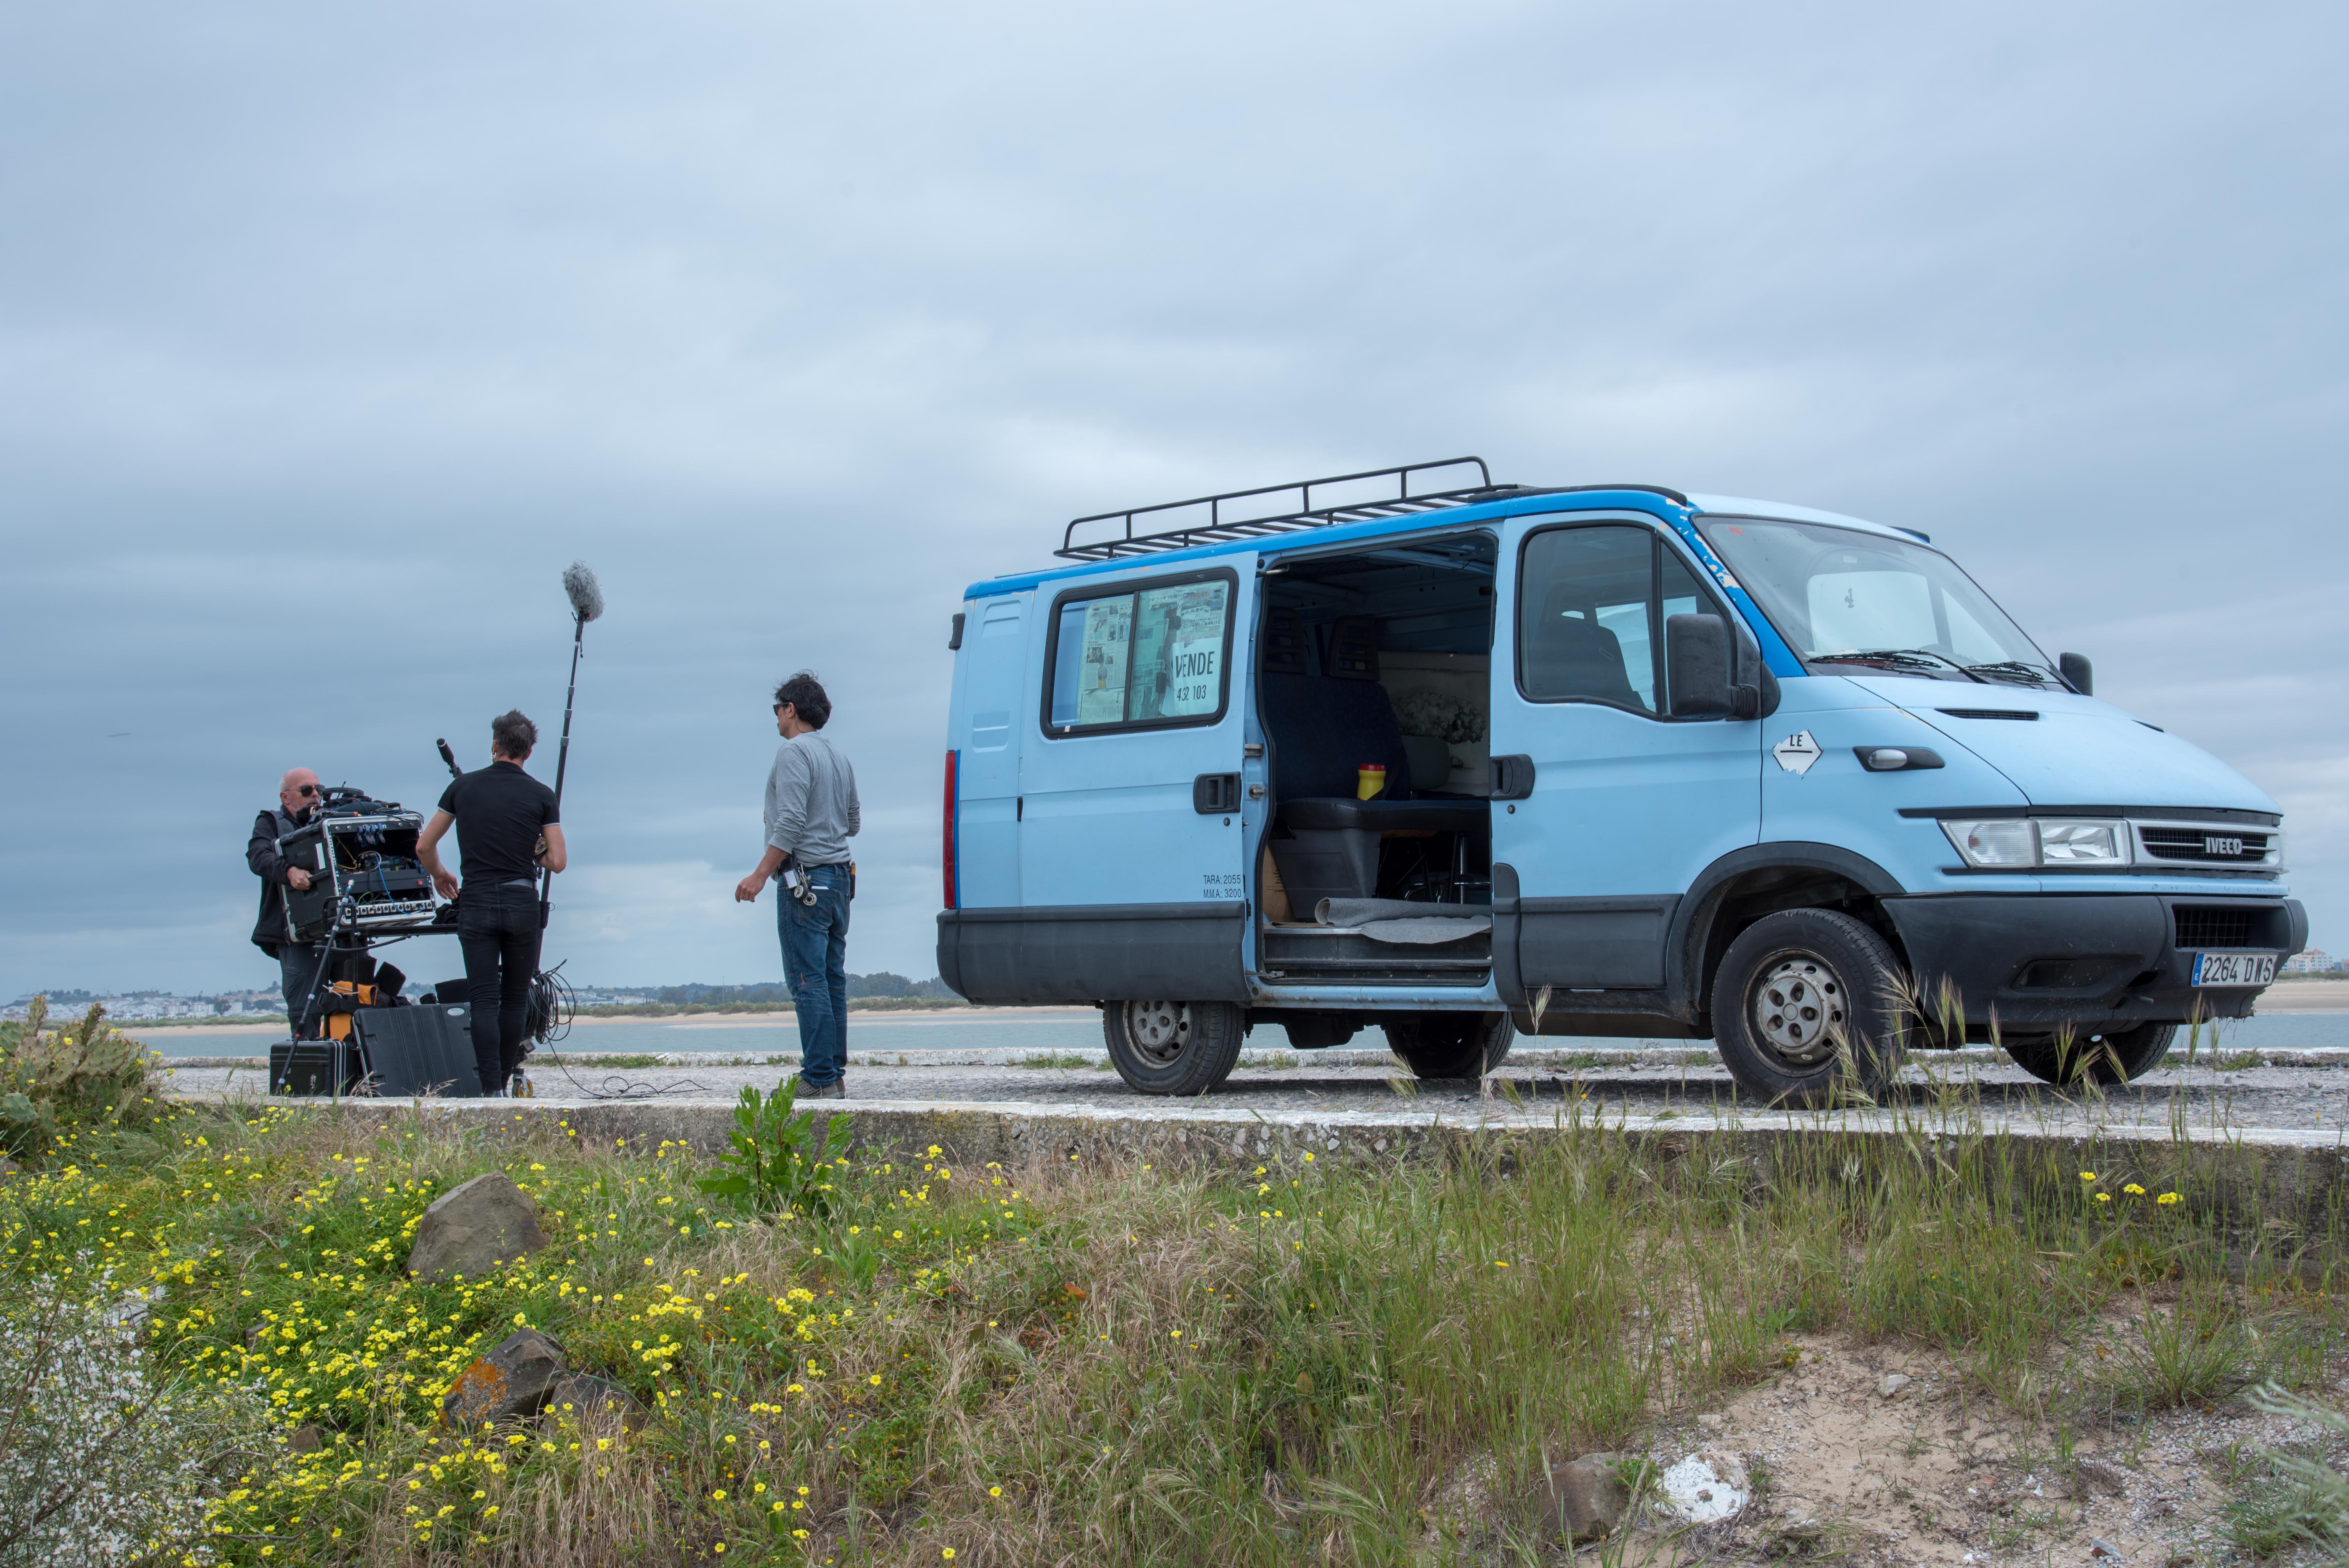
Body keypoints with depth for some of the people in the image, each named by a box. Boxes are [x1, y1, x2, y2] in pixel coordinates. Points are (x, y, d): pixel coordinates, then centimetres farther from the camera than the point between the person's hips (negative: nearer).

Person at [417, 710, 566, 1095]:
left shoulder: (463, 786, 4)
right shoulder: (540, 795, 0)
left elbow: (424, 847, 8)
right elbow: (558, 862, -3)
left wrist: (439, 875, 28)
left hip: (476, 904, 1)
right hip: (522, 903, 0)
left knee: (484, 1000, -2)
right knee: (516, 998, 11)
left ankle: (491, 1089, -11)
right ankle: (504, 1082, 16)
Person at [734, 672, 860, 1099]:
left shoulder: (794, 752, -10)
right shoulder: (839, 758, 17)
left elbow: (791, 823, -19)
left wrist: (760, 875, -18)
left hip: (804, 881, -9)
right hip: (839, 877, 9)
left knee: (808, 982, -9)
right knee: (832, 981, 11)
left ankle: (820, 1080, -11)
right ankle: (835, 1074, 12)